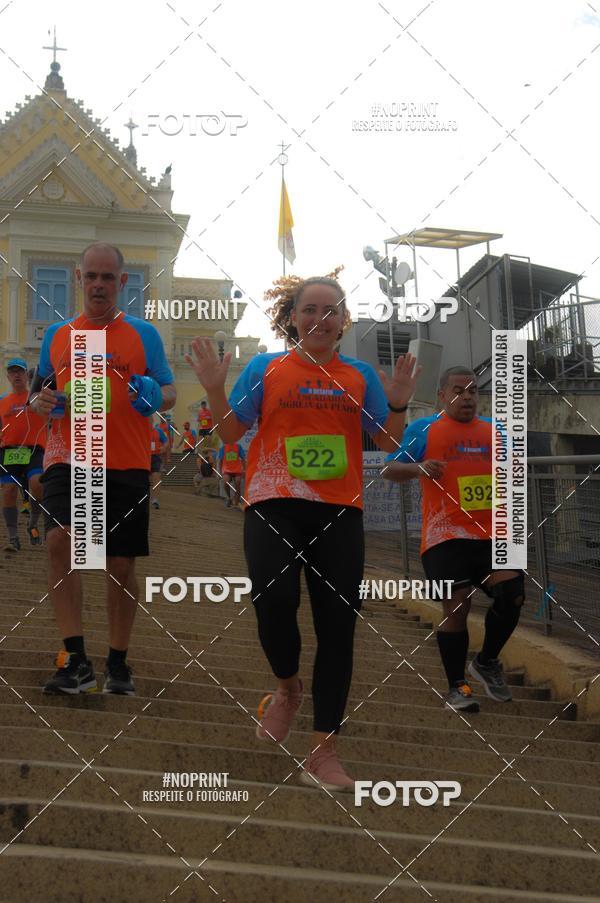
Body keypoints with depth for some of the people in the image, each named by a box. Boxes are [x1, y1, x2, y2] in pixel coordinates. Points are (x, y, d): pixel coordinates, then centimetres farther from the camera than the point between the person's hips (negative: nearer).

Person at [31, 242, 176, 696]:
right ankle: (75, 659, -19)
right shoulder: (57, 334, 11)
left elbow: (169, 392, 5)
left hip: (126, 465, -1)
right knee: (59, 540, -22)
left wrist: (155, 397, -18)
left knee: (122, 564, 5)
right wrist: (42, 401, -2)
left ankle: (118, 663, 22)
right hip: (68, 459, 1)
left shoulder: (143, 334, 4)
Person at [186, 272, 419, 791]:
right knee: (274, 597, -26)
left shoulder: (360, 376, 12)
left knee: (337, 624, -1)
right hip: (275, 504, -2)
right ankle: (288, 687, 8)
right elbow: (231, 433, 8)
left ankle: (325, 753, 7)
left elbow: (389, 443, 12)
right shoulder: (265, 369, 8)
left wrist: (398, 402, -6)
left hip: (340, 512, 2)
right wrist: (215, 389, -7)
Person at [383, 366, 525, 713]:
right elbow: (390, 470, 1)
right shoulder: (423, 429, 4)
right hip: (446, 537, -4)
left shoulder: (494, 430, 17)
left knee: (512, 598, -8)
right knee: (457, 606, -9)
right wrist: (418, 467, -19)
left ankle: (487, 663, 18)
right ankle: (457, 686, 6)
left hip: (493, 535, 4)